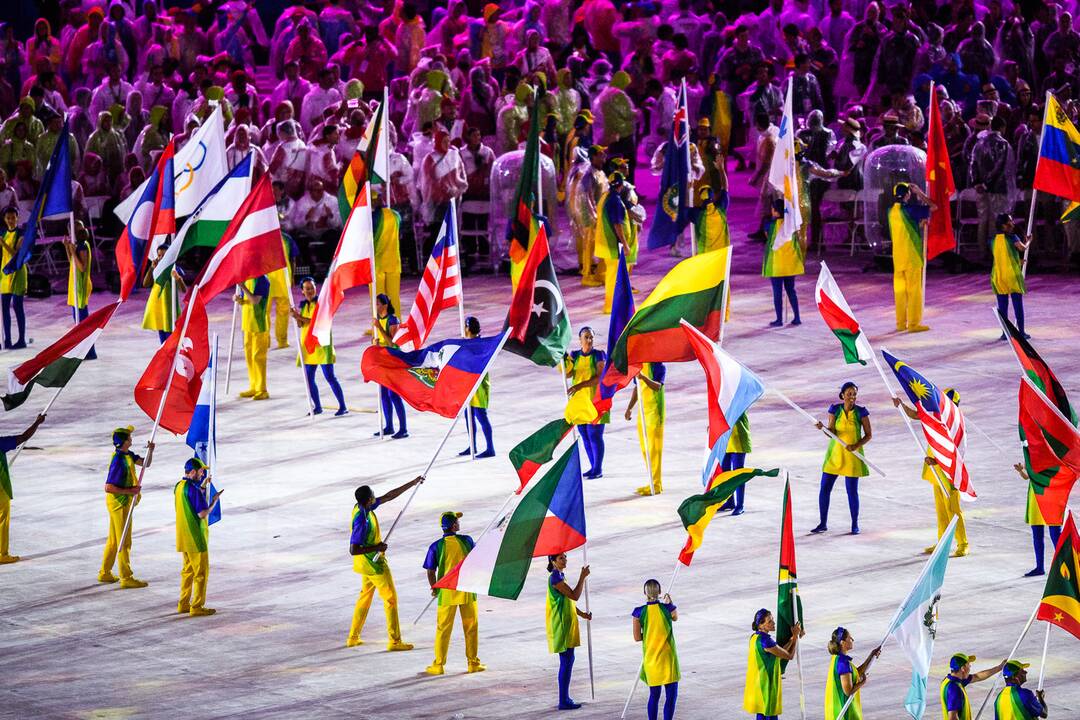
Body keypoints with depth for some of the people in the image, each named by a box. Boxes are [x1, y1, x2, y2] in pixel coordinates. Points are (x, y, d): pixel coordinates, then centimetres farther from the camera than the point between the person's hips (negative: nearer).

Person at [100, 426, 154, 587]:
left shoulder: (127, 455, 4)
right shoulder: (118, 461, -25)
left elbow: (145, 463, 10)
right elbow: (108, 488, -27)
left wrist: (150, 451, -8)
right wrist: (129, 491, -24)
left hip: (123, 502, 10)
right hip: (119, 503, -10)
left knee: (114, 540, 18)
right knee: (124, 542, -3)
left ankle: (105, 573, 27)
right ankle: (126, 578, 1)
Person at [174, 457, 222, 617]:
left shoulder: (179, 487, 7)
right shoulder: (192, 489, -21)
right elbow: (202, 514, -21)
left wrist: (202, 487, 20)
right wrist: (214, 500, -7)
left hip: (184, 536, 9)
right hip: (196, 537, -9)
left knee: (188, 570, 18)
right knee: (201, 572, 0)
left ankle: (183, 604, 21)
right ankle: (197, 607, 1)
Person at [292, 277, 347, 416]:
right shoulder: (303, 305, 12)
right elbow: (300, 325, 7)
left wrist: (301, 318, -21)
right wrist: (297, 317, -13)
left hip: (321, 343, -6)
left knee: (329, 376, -9)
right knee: (309, 378, 5)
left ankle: (343, 407, -6)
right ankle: (317, 407, 17)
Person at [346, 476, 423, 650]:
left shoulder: (363, 507, -4)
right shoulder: (362, 521, -31)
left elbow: (389, 496, 7)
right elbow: (353, 550, -31)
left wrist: (412, 484, 8)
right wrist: (376, 548, -23)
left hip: (368, 563, 10)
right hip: (374, 565, -10)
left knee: (365, 597, 20)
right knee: (391, 599, -1)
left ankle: (353, 637, 26)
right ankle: (395, 641, 2)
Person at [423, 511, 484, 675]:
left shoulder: (436, 546, -10)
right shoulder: (466, 541, -6)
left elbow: (431, 571, -8)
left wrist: (434, 588, 8)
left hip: (447, 592, -1)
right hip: (467, 590, 1)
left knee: (443, 629, 8)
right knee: (471, 627, 12)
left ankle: (438, 665, 11)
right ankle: (473, 662, 17)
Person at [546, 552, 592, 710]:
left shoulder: (560, 576, 14)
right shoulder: (555, 578, -18)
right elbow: (574, 596, -21)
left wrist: (582, 614, 13)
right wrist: (583, 577, -16)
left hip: (566, 624, 10)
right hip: (561, 625, -10)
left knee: (568, 660, 14)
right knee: (566, 661, -8)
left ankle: (565, 698, 20)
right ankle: (564, 701, -5)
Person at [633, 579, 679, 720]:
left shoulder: (639, 612, -8)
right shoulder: (667, 608, -10)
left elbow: (637, 638, -4)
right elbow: (675, 617, 14)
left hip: (650, 659, 2)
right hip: (667, 657, -2)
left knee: (654, 695, 14)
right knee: (671, 695, 3)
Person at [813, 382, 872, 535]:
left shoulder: (861, 412, -8)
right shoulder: (835, 409, -3)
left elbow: (868, 435, -2)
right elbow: (832, 433, -7)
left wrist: (857, 445, -19)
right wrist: (823, 429, -28)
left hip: (852, 456, -2)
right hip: (835, 453, 2)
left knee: (852, 491, -1)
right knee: (824, 489, 3)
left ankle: (855, 525, 14)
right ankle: (823, 523, 16)